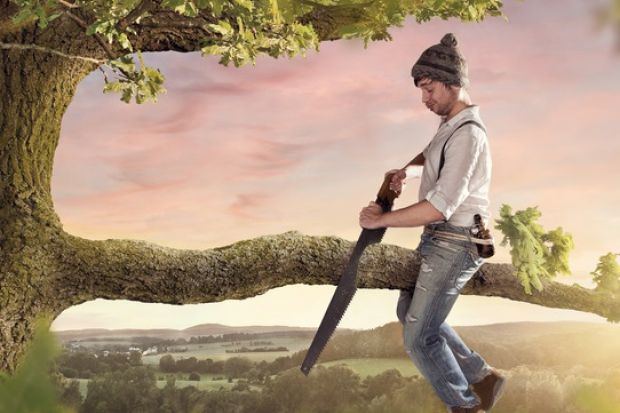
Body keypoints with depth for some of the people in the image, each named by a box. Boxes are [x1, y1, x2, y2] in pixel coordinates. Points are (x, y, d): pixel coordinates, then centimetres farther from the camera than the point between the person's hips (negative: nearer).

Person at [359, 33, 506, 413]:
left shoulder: (467, 134, -20)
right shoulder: (452, 124, 10)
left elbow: (439, 207, -27)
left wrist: (380, 219, -19)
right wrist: (405, 168, 17)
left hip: (454, 245, -10)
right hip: (439, 240, 10)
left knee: (419, 338, -4)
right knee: (410, 312, 20)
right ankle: (482, 377, 25)